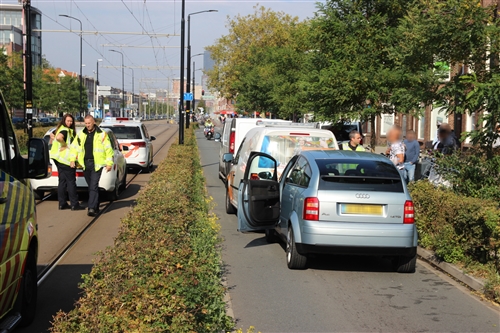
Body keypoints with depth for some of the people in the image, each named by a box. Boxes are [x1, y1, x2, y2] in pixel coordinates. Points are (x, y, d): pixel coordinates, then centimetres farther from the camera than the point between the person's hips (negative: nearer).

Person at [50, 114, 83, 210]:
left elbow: (52, 135, 33)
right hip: (65, 159, -9)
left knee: (62, 181, 12)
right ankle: (74, 204, -1)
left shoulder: (59, 129, 14)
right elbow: (59, 137, -35)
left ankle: (62, 203, 14)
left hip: (58, 158, 9)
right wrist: (65, 145, -21)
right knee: (71, 181, -3)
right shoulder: (65, 130, -16)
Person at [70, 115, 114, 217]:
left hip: (96, 164, -5)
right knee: (91, 187, 10)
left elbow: (108, 149, -1)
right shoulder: (81, 135, 12)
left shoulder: (102, 134, -1)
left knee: (94, 186, -13)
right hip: (85, 164, 5)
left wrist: (109, 163, -6)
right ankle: (96, 208, 20)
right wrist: (72, 160, 8)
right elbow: (74, 147, 18)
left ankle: (92, 208, -18)